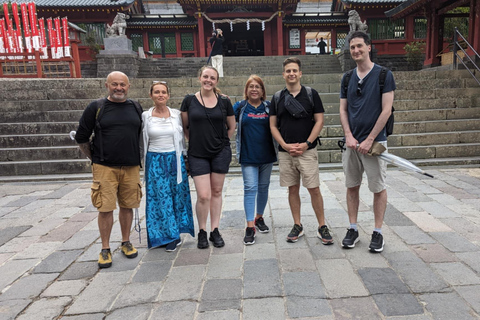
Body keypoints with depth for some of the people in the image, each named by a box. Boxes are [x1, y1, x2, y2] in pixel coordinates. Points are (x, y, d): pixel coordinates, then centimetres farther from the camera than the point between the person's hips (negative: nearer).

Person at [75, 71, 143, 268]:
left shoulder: (136, 108, 9)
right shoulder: (96, 108, 0)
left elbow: (143, 135, 19)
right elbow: (81, 138, 5)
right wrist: (95, 159, 4)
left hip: (131, 167, 3)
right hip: (104, 168, -2)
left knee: (127, 206, 10)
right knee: (105, 208, 0)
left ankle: (126, 243, 26)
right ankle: (105, 249, 14)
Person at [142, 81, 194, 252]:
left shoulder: (176, 114, 4)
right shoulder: (145, 116, 1)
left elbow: (182, 137, 9)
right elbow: (142, 141, 6)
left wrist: (185, 160, 9)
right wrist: (144, 164, 6)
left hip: (175, 160, 1)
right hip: (155, 162, -1)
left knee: (178, 195, 5)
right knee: (162, 198, 1)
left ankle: (175, 233, 22)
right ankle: (170, 236, 14)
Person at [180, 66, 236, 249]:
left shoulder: (224, 102, 1)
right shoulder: (189, 101, -1)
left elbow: (231, 126, 13)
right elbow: (185, 127, 9)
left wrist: (221, 142, 10)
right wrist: (195, 141, 7)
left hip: (220, 153, 1)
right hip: (197, 154, -1)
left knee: (216, 192, 9)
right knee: (203, 195, -5)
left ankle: (215, 231, 22)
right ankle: (202, 232, 17)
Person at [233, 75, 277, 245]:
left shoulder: (268, 106, 5)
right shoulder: (240, 107, 1)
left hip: (267, 155, 3)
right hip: (248, 156, -2)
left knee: (263, 188, 13)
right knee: (250, 188, -7)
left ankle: (259, 217, 32)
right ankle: (250, 226, -4)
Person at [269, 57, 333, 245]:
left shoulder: (311, 94, 3)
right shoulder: (277, 97, 8)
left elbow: (319, 121, 0)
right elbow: (273, 125, 7)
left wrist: (306, 143, -11)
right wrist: (285, 145, -6)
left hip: (307, 150, -2)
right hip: (285, 152, 2)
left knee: (314, 189, -2)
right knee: (292, 189, 9)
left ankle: (322, 227, 11)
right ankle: (297, 226, 21)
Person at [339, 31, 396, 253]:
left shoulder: (383, 75, -3)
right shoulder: (347, 78, 9)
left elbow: (386, 110, -9)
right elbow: (343, 109, 9)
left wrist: (369, 139, -13)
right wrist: (348, 135, -6)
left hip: (374, 141, -4)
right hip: (351, 141, 4)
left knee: (378, 188, 4)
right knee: (352, 186, 9)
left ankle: (377, 232, 17)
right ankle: (353, 229, 21)